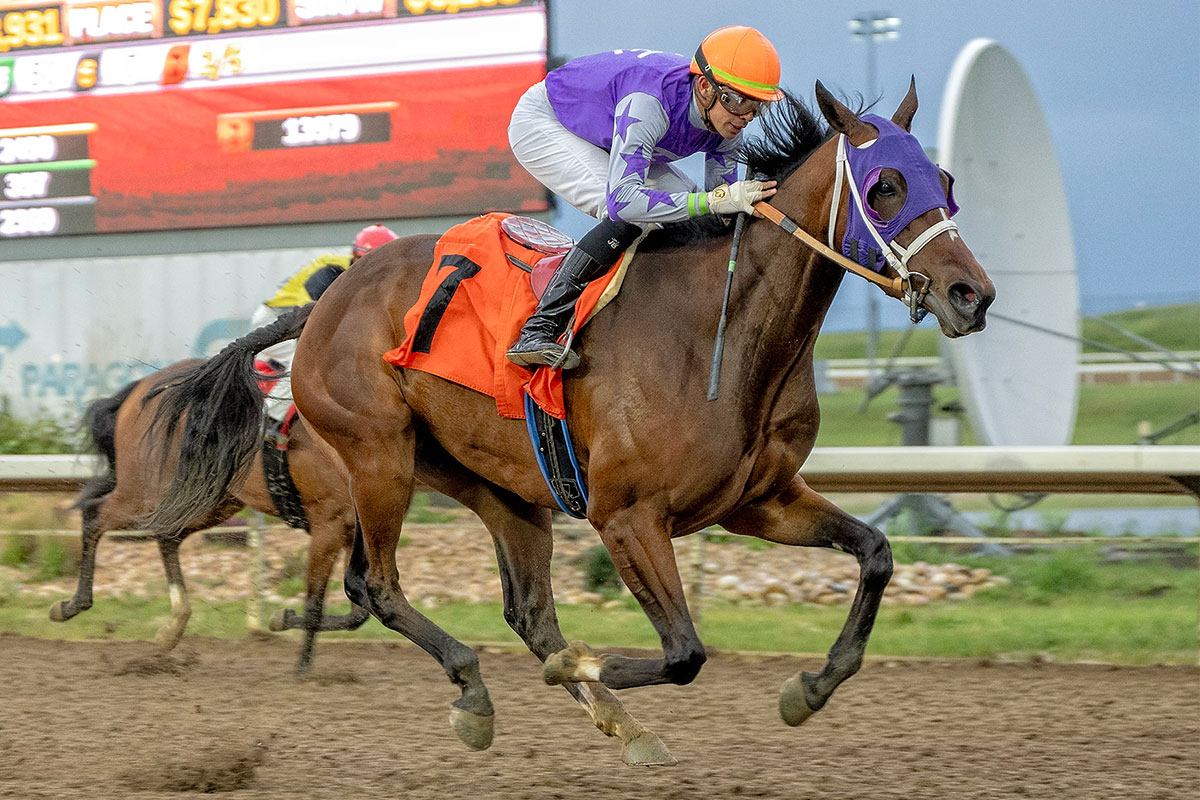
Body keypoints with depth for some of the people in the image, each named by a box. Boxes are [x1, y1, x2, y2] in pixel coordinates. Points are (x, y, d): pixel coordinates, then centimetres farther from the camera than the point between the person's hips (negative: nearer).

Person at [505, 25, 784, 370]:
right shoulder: (649, 104, -41)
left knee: (694, 217, -2)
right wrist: (713, 200, -50)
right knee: (628, 218, -29)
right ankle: (538, 331, -30)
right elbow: (623, 199, -49)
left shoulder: (727, 120, -17)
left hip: (602, 139, 8)